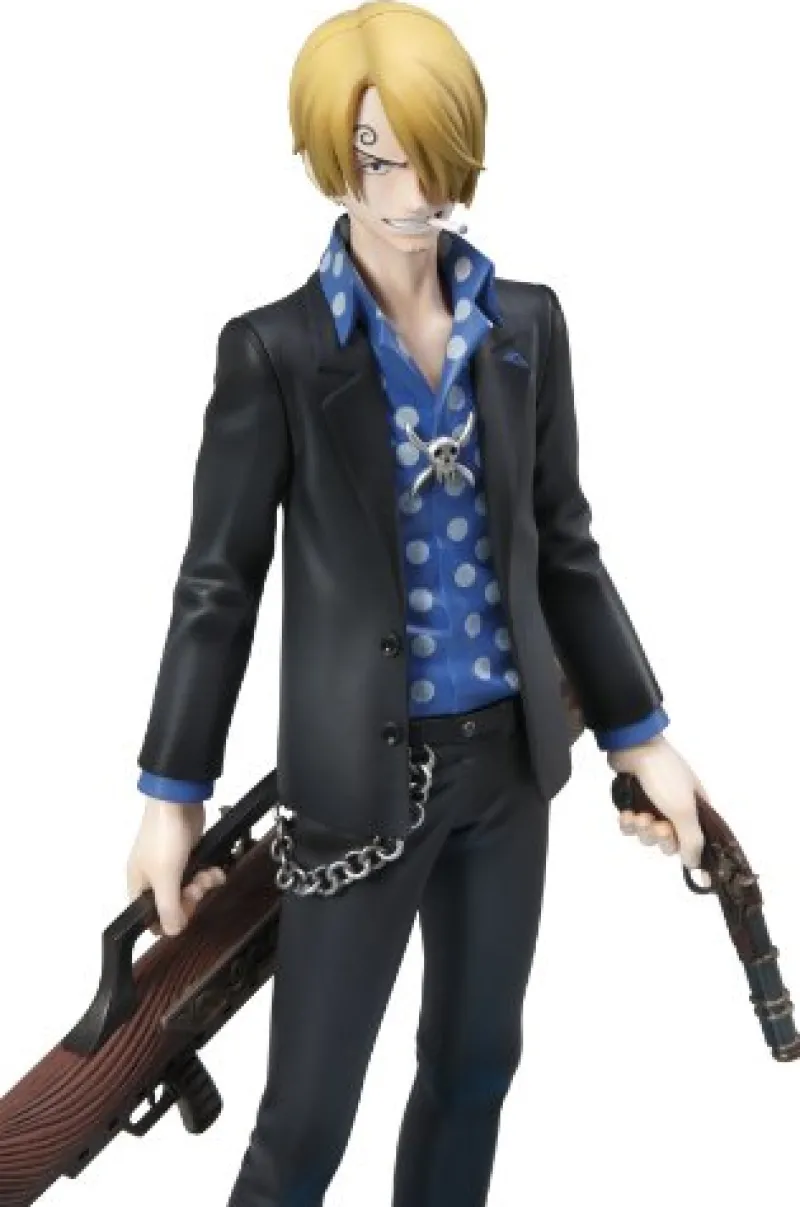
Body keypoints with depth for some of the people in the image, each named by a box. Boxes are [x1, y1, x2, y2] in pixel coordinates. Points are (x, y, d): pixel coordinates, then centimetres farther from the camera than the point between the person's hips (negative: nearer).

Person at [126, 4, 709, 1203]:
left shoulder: (526, 323, 1)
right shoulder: (275, 350, -10)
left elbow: (563, 547, 8)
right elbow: (219, 583, -6)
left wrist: (640, 734, 9)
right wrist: (174, 794, -4)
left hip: (506, 756, 5)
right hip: (361, 773, -4)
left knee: (476, 1064, 18)